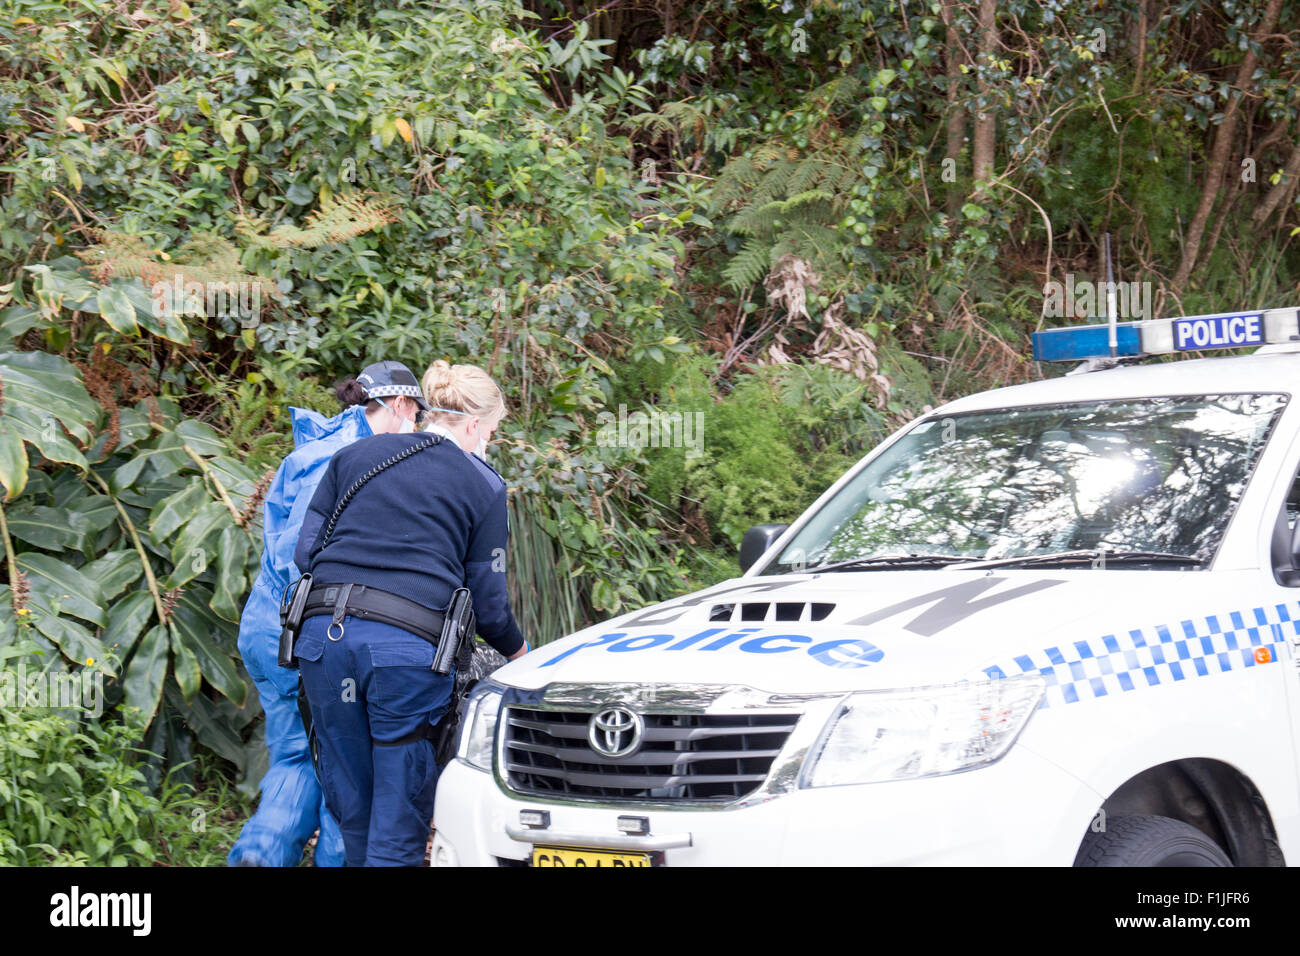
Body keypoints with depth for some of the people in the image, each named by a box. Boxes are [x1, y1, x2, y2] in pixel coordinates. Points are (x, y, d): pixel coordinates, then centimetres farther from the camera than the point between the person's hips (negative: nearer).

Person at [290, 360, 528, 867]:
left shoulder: (355, 455, 17)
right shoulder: (484, 486, 8)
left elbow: (306, 549, 13)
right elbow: (487, 602, 9)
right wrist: (520, 653, 28)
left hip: (325, 634, 4)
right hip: (409, 645, -4)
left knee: (352, 811, 15)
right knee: (398, 822, 3)